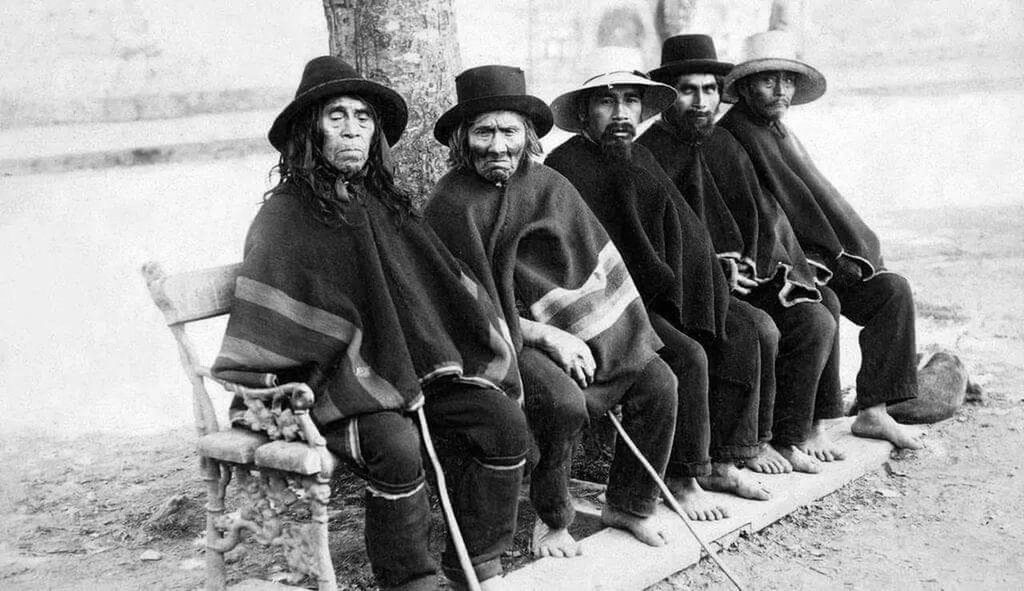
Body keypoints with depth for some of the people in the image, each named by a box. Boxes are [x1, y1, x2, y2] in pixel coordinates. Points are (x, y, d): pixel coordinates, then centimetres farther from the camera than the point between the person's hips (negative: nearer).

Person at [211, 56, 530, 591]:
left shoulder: (385, 202, 15)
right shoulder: (284, 216, -5)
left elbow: (442, 287, 16)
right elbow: (260, 329, -8)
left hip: (412, 364, 6)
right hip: (337, 376, -6)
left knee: (504, 423, -11)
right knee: (396, 448, -32)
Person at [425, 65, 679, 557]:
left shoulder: (547, 184, 8)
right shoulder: (451, 206, -10)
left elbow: (594, 261, 8)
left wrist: (575, 337, -6)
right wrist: (546, 336, -15)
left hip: (574, 328, 6)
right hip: (501, 338, -6)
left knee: (657, 381, -8)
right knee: (563, 401, -31)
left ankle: (628, 504, 12)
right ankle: (551, 521, -4)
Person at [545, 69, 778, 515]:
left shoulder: (638, 157, 17)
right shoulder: (566, 166, -8)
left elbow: (680, 234, 15)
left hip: (659, 290, 8)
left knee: (755, 330, -5)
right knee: (688, 355, -27)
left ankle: (721, 462, 1)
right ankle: (682, 479, -8)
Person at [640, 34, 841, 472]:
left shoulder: (727, 147, 15)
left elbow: (764, 216, 13)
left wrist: (754, 264, -5)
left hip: (742, 275, 6)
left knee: (817, 319, -12)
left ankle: (792, 435, 1)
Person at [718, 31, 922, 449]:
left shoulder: (780, 133, 21)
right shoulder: (733, 133, -8)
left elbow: (816, 198, 18)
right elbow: (786, 200, -13)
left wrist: (843, 253, 3)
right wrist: (836, 255, -12)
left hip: (809, 256, 9)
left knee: (892, 289, -6)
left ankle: (872, 411, -5)